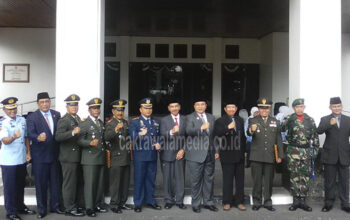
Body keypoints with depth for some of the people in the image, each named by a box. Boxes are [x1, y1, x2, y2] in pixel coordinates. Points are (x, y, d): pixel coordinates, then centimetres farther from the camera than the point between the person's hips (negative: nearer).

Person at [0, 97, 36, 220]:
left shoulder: (22, 120, 5)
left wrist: (28, 153, 6)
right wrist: (14, 137, -45)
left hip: (22, 159, 5)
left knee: (20, 185, 17)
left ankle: (21, 207, 33)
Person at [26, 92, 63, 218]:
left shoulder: (57, 115, 6)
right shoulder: (32, 117, -5)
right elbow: (31, 134, -17)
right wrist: (38, 138, -39)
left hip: (54, 154, 4)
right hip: (40, 155, -3)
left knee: (55, 181, 13)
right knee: (41, 183, 5)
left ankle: (55, 206, 28)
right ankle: (42, 209, 19)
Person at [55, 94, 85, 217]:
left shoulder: (77, 118, 14)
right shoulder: (64, 120, -13)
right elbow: (58, 137, -26)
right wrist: (72, 132, -35)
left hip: (78, 156, 9)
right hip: (69, 157, -9)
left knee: (79, 182, 16)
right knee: (69, 183, 0)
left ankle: (79, 204, 29)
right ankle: (70, 208, 10)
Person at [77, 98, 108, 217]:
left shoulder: (101, 123, 18)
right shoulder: (84, 123, -3)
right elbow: (80, 141, -11)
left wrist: (105, 149, 13)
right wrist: (90, 143, -26)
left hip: (101, 158, 6)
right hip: (90, 159, -6)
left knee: (100, 183, 10)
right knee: (89, 183, -5)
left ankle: (98, 205, 20)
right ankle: (89, 208, 4)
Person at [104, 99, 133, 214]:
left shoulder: (125, 122, 13)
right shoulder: (110, 123, -9)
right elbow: (107, 137, -27)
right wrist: (116, 129, -43)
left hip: (126, 158, 7)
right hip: (116, 158, -7)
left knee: (125, 182, 12)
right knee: (115, 183, 0)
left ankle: (122, 203, 23)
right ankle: (114, 204, 10)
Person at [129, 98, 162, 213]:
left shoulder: (156, 122, 14)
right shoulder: (134, 122, -1)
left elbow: (159, 136, 16)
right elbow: (132, 136, -14)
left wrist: (158, 144, -5)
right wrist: (140, 134, -35)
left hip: (153, 155, 4)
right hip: (140, 155, -4)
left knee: (151, 179, 12)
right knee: (139, 179, 3)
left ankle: (150, 201, 24)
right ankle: (138, 203, 13)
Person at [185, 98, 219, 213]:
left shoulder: (211, 117, 15)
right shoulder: (190, 117, -1)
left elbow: (214, 135, 17)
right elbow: (189, 131, -20)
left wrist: (216, 150, 13)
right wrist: (201, 128, -35)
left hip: (210, 154, 5)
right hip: (196, 154, -5)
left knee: (209, 179, 11)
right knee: (196, 180, 2)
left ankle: (208, 202, 24)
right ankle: (196, 204, 15)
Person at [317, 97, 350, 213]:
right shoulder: (325, 119, 2)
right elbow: (319, 131, -15)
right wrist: (329, 124, -30)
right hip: (330, 156, -1)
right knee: (329, 181, 7)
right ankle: (328, 203, 19)